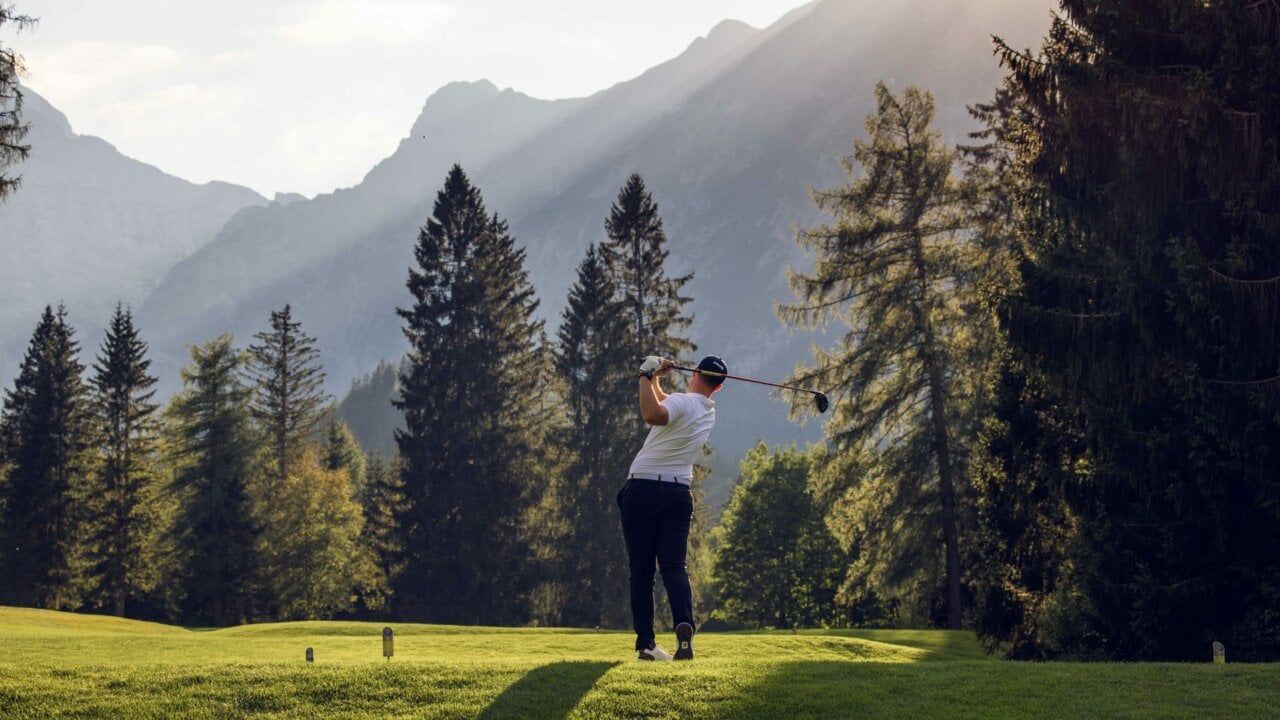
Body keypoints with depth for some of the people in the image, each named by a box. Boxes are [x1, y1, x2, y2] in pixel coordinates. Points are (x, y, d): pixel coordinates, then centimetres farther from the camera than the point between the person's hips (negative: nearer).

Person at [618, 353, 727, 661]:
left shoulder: (681, 401, -12)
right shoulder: (709, 412, 13)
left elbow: (653, 414, -35)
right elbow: (663, 407, 28)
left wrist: (647, 376, -24)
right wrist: (654, 380, 16)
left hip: (643, 490, -5)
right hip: (679, 494, 5)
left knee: (641, 570, 2)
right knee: (674, 566, -3)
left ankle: (646, 642, -1)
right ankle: (684, 626, -29)